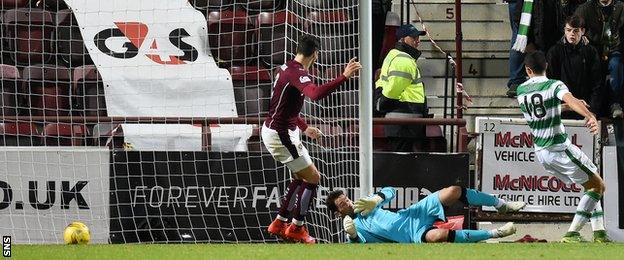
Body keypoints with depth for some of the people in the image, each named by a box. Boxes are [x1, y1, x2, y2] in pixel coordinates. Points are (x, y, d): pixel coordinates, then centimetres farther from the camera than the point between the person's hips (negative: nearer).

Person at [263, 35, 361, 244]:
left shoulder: (288, 68, 9)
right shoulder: (297, 73, -22)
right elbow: (316, 93, -43)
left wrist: (304, 128, 29)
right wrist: (344, 76, -44)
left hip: (279, 130, 10)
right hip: (280, 135, -10)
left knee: (300, 177, 21)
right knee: (313, 178, -3)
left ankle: (280, 223, 27)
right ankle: (296, 228, 6)